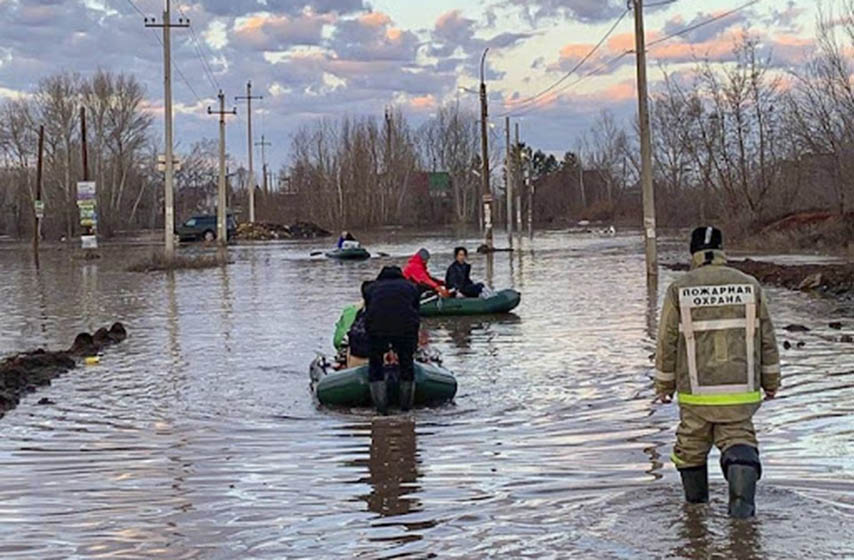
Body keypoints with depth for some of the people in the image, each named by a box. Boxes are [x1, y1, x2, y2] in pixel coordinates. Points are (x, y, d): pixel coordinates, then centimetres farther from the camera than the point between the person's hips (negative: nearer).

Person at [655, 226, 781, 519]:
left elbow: (667, 343, -2)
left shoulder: (679, 290, -5)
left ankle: (696, 498, 35)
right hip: (740, 391, 0)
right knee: (738, 440, 9)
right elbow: (766, 339, 5)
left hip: (695, 393, 0)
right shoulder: (750, 286, -1)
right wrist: (771, 381, 17)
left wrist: (664, 385, 11)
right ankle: (742, 497, -17)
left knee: (691, 443, 19)